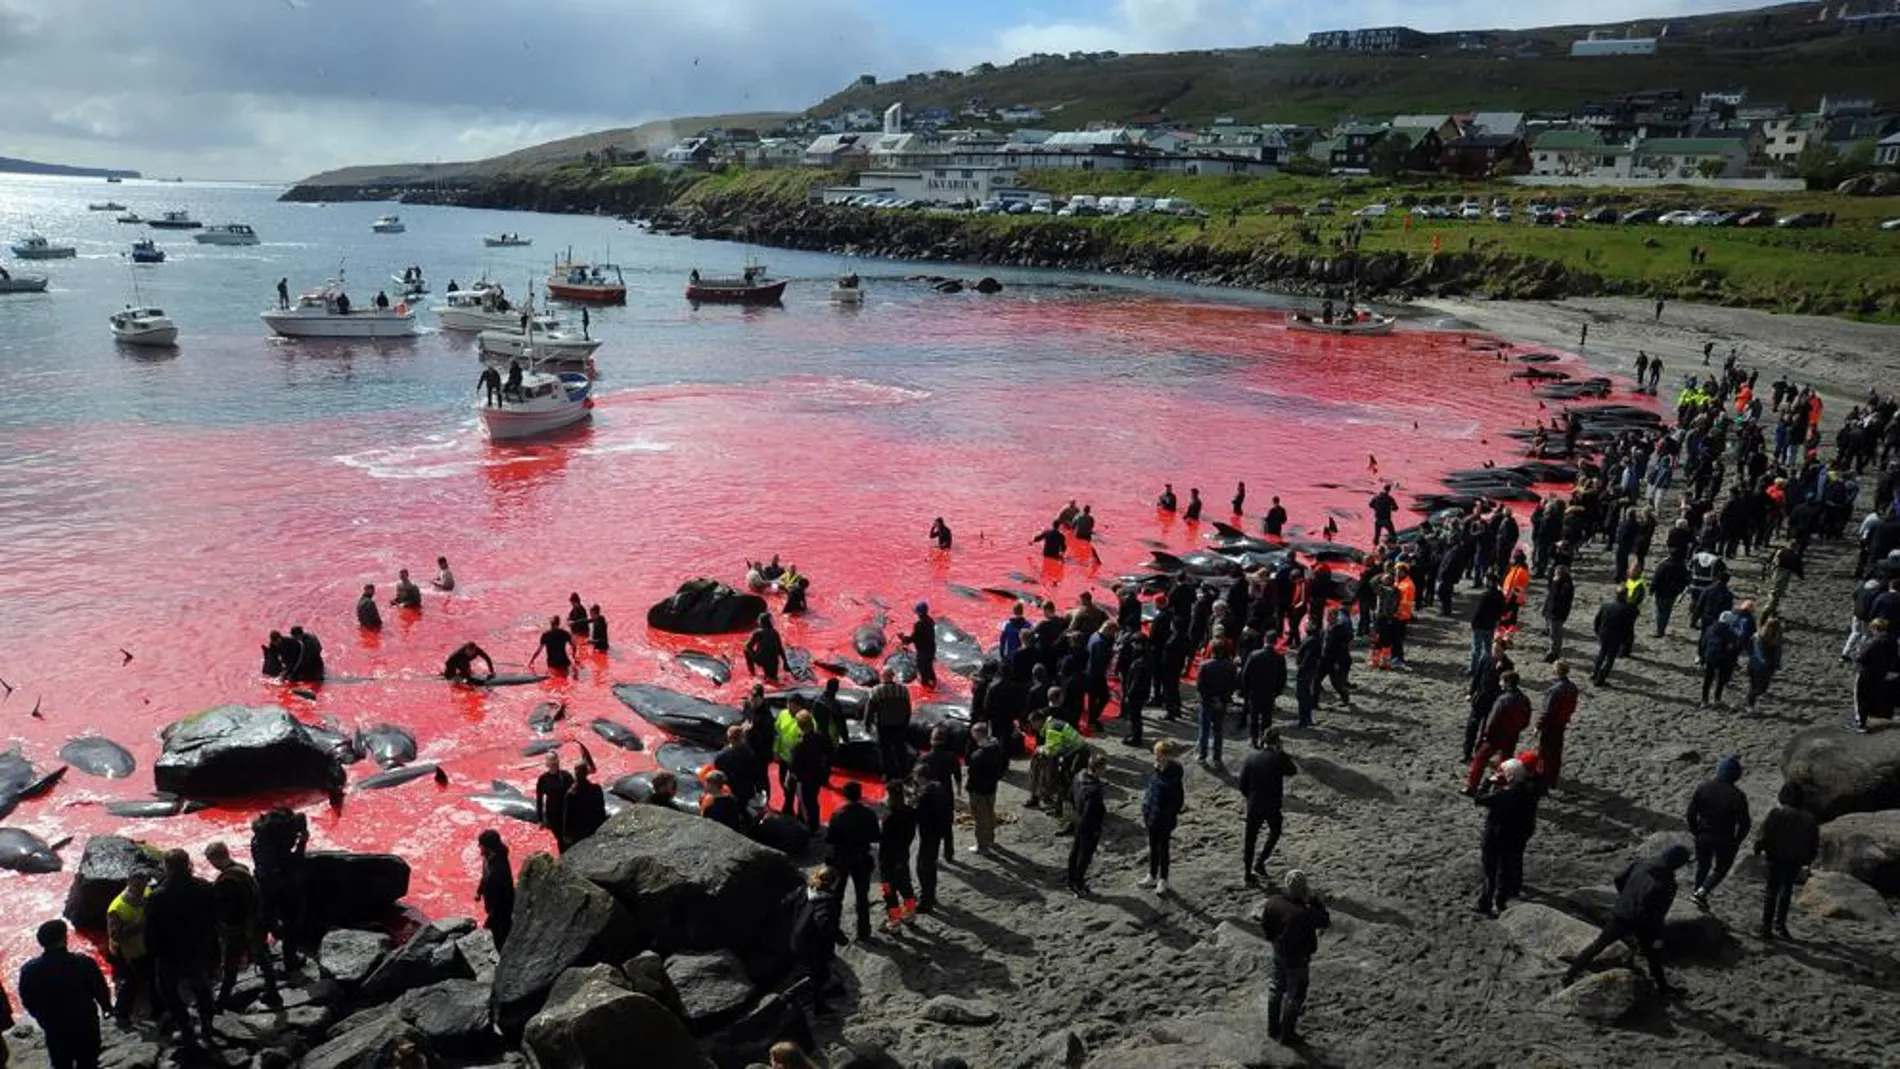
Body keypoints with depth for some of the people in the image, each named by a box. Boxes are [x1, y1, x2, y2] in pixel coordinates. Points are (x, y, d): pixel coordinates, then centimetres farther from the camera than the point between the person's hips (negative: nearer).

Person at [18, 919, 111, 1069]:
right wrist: (106, 1007, 12)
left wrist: (44, 1018, 15)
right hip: (86, 1026, -1)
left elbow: (28, 1003, -5)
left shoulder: (29, 970, -20)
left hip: (55, 1030, 1)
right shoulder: (84, 963, -25)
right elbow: (100, 991, -10)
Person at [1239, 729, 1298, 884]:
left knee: (1250, 838, 13)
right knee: (1275, 832, 24)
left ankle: (1248, 874, 18)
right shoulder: (1279, 758, -13)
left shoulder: (1251, 757, -4)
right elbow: (1294, 771, 6)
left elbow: (1242, 784, -3)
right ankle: (1260, 862, 16)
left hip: (1253, 806, 2)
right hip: (1272, 806, -2)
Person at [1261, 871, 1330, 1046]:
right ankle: (1287, 1034, 30)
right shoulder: (1304, 913, -36)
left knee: (1277, 989, 26)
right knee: (1295, 995, 15)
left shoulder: (1273, 902, -16)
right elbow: (1326, 922, -20)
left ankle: (1273, 1027, 43)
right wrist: (1315, 899, -17)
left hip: (1278, 954, 6)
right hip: (1297, 959, -6)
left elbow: (1265, 925, -1)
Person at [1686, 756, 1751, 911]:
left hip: (1703, 836, 3)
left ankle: (1699, 892, 32)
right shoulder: (1738, 796, -17)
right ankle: (1701, 892, -2)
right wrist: (1736, 840, 3)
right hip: (1725, 840, -3)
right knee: (1720, 869, 15)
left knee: (1702, 865, 22)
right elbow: (1744, 823, -14)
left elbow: (1691, 814, -4)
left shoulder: (1703, 789, -8)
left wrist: (1696, 831, 11)